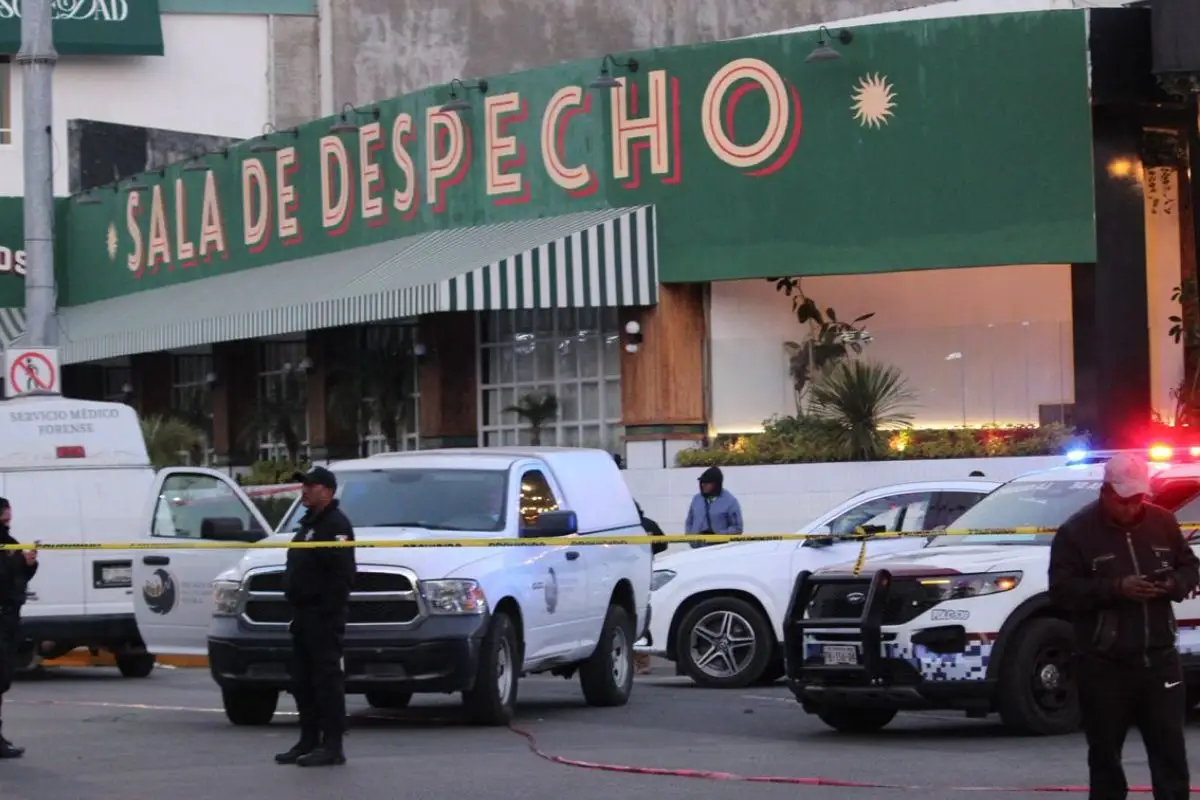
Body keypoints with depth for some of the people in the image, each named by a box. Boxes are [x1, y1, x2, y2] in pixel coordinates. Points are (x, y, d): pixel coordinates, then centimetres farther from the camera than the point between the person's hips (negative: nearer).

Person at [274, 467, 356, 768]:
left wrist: (330, 612, -25)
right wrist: (297, 612, 17)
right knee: (302, 681, 13)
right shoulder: (308, 523, 21)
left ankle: (332, 746, -6)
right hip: (304, 614, 11)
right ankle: (309, 741, 20)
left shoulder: (336, 525, -12)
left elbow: (342, 574, -20)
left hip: (323, 617, -11)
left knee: (327, 679, -8)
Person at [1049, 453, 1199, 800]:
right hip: (1103, 665, -3)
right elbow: (1061, 589, -11)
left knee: (1170, 751, 1)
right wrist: (1115, 588, -22)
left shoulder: (1162, 522, 7)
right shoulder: (1076, 532, -5)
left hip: (1159, 657, 3)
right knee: (1105, 754, 6)